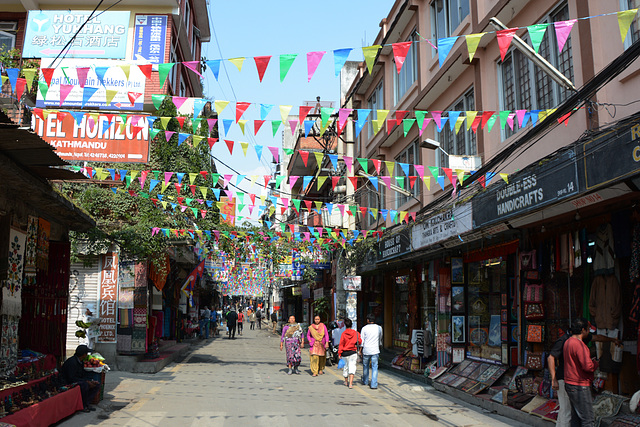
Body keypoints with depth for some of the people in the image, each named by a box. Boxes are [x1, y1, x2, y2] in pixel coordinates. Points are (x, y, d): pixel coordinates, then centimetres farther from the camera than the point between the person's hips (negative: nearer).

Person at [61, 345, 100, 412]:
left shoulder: (81, 362, 10)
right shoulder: (72, 362, -21)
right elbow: (71, 378, -26)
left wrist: (91, 381, -4)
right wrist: (86, 381, -25)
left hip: (78, 381, 10)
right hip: (68, 383, -10)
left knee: (96, 385, -1)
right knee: (85, 385, -35)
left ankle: (86, 403, -6)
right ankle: (83, 405, -18)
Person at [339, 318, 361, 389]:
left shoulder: (343, 334, -8)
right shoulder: (356, 333, -5)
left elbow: (341, 344, -9)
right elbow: (360, 342, 2)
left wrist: (339, 353, -5)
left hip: (345, 353, 1)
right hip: (353, 352, -1)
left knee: (346, 366, 19)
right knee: (352, 367, -2)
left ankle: (346, 381, 34)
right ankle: (350, 384, -14)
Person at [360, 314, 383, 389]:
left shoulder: (364, 328, -5)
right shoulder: (379, 328, 1)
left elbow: (361, 340, -3)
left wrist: (360, 349, 8)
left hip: (366, 350, 0)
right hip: (375, 350, 0)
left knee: (365, 366, 17)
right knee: (374, 367, 1)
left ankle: (365, 381, 33)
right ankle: (374, 384, -6)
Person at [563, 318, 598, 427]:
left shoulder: (568, 342, 13)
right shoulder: (579, 344, -19)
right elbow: (587, 366, -25)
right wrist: (595, 364, -4)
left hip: (570, 384, 10)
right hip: (579, 386, -10)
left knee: (575, 417, 15)